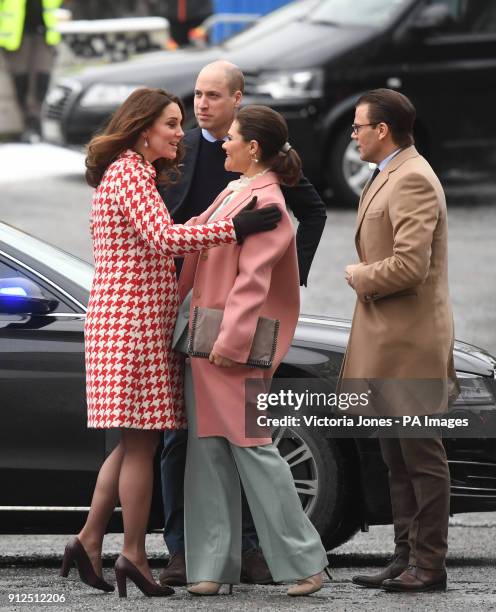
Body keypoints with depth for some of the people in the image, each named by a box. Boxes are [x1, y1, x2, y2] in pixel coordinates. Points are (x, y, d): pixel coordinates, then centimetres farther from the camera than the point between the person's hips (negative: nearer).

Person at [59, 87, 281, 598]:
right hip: (133, 320, -10)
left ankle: (89, 541, 12)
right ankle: (134, 556, -1)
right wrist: (237, 228, -28)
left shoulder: (136, 174, 20)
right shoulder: (128, 173, -13)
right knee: (141, 441, -5)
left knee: (136, 441, 12)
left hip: (130, 320, 10)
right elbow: (164, 238, -25)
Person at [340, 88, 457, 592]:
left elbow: (410, 264, -25)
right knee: (398, 457, 13)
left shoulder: (412, 179, -16)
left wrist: (360, 276, -10)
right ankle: (406, 558, 18)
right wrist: (365, 275, 9)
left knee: (421, 456, -5)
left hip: (410, 342, -11)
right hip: (388, 341, 11)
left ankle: (428, 565, -2)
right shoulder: (390, 177, 17)